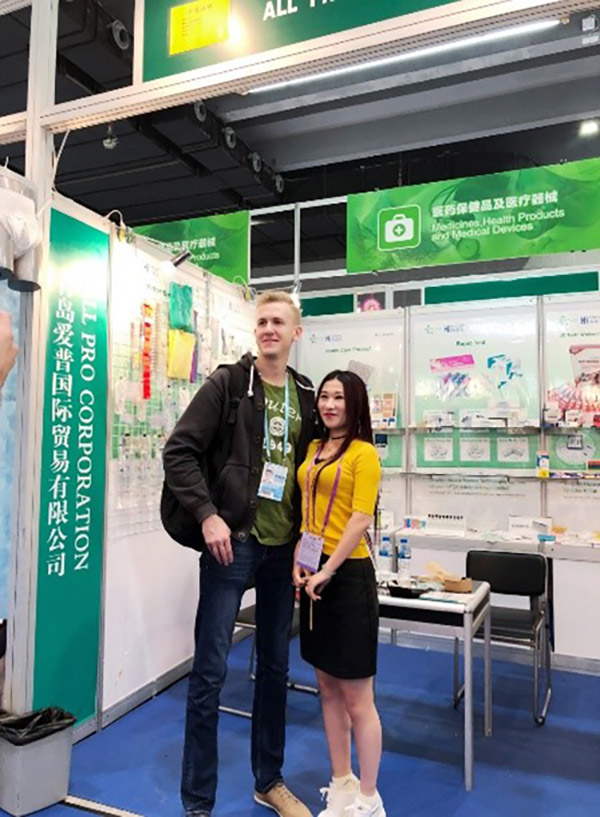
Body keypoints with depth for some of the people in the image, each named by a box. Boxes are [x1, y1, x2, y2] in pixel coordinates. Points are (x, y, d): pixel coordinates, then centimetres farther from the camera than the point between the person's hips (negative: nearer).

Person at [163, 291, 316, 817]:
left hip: (284, 548, 5)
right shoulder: (228, 383, -5)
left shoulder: (306, 396, 8)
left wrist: (305, 539, 8)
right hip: (232, 541, -4)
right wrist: (207, 515, -17)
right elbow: (179, 452, -9)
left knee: (276, 667, 16)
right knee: (211, 670, 2)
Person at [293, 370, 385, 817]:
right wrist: (299, 560, 3)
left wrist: (328, 570, -16)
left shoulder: (363, 453, -9)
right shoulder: (313, 449, 11)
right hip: (313, 574, 7)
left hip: (348, 575, -7)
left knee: (357, 697, 4)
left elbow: (361, 519, -15)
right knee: (328, 688, 17)